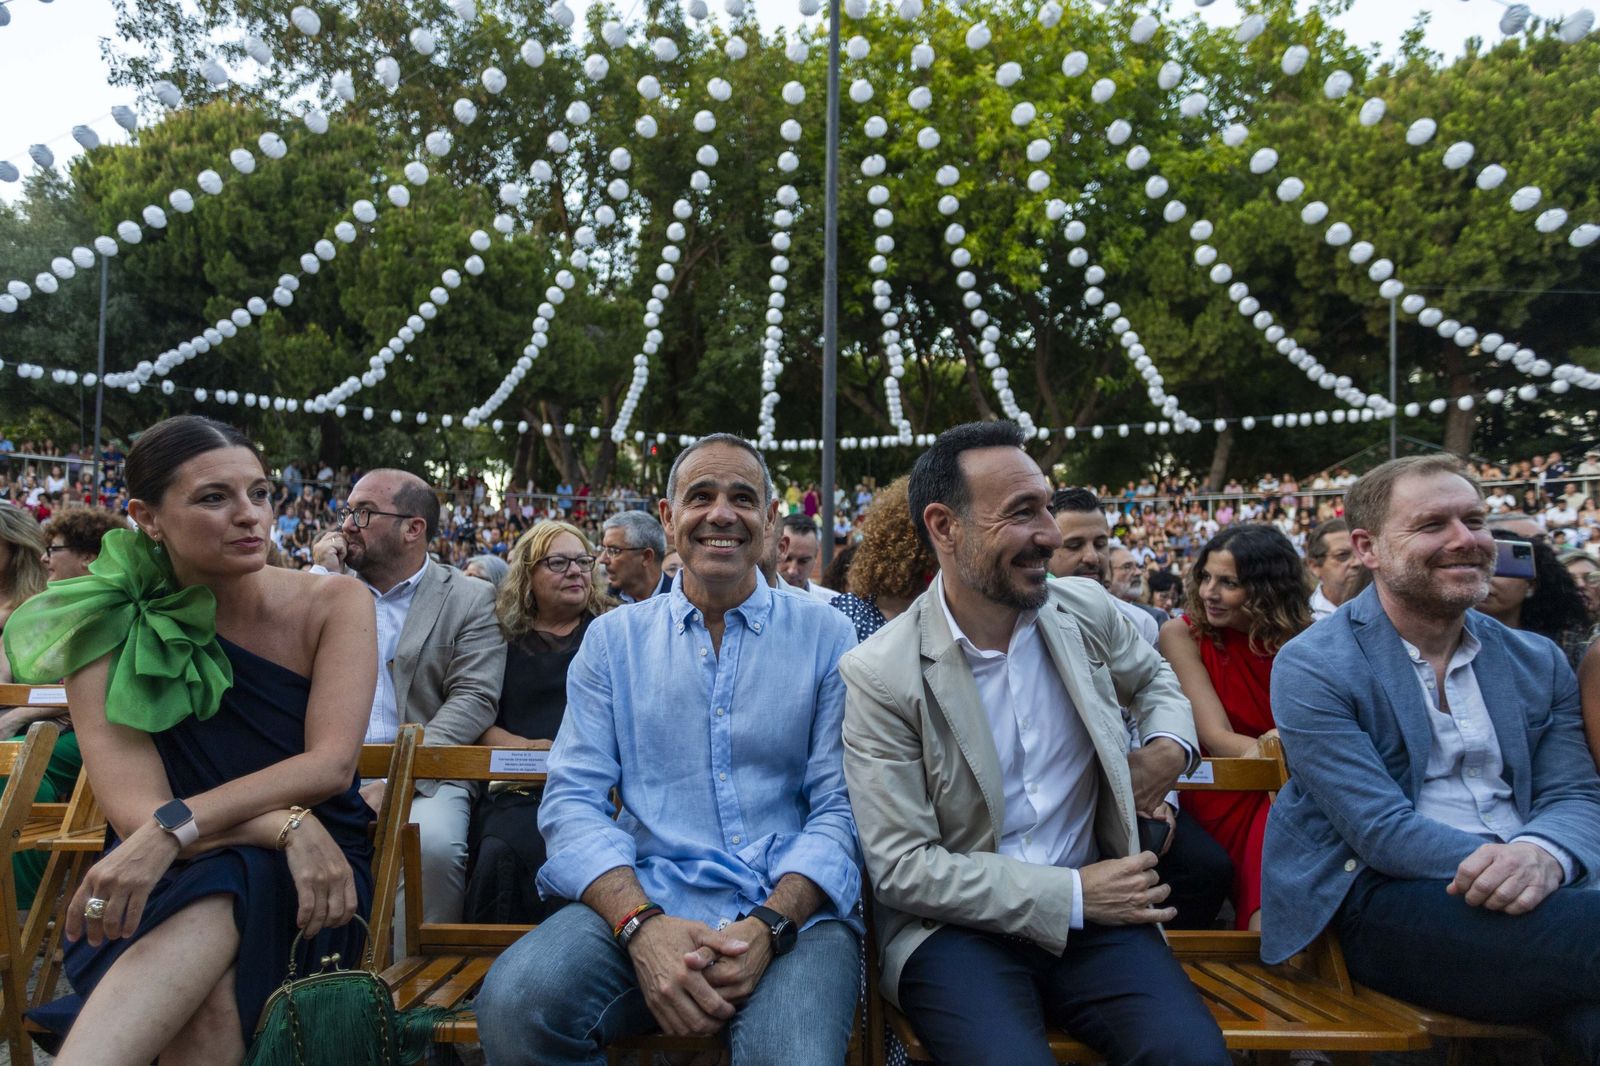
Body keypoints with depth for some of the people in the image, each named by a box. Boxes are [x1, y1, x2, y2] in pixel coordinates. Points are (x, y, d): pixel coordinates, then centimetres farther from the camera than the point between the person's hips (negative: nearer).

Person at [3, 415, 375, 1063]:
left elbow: (332, 763, -16)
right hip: (164, 884, 0)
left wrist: (174, 826, -30)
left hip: (305, 878, 0)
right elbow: (134, 811, -14)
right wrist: (286, 825, -30)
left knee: (220, 903, -34)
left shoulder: (332, 604, -4)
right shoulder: (110, 634, -4)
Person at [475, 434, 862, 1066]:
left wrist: (768, 925, -16)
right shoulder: (613, 638, 11)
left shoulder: (824, 635, 7)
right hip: (644, 894, 2)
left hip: (792, 905, -2)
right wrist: (641, 923, -16)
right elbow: (572, 799, 2)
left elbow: (839, 808, 2)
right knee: (514, 1006, -26)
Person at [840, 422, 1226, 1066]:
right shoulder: (880, 676, -13)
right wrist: (1071, 895, -15)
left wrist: (1169, 746, 2)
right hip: (955, 924, -3)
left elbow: (1153, 677, 25)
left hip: (1090, 908, 4)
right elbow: (901, 868, -13)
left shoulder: (1086, 611, 1)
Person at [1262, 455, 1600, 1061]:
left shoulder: (1538, 662, 13)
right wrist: (1508, 866, -25)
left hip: (1532, 896, 4)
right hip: (1385, 902, -4)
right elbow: (1382, 829, -12)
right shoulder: (1311, 668, -6)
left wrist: (1542, 855, -19)